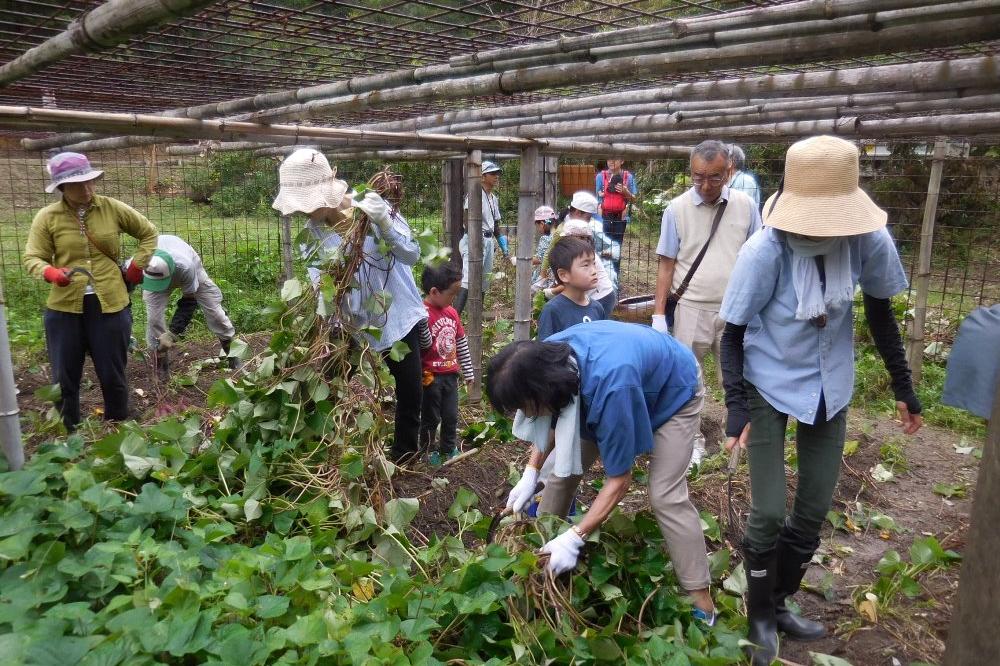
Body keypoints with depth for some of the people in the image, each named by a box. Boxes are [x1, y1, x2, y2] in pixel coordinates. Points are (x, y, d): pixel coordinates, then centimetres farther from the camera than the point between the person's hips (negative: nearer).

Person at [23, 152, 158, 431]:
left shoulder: (113, 208, 0)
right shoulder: (47, 217, -1)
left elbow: (149, 233, 12)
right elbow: (32, 258, -1)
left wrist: (137, 266, 4)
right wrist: (50, 272, -22)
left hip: (110, 304, 0)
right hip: (64, 307, 0)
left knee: (112, 375, 10)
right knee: (64, 377, 8)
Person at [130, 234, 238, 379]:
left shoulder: (185, 266, -46)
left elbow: (189, 302, -34)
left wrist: (172, 334, -39)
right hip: (158, 271, 2)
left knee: (213, 309, -1)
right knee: (154, 316, -12)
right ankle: (161, 358, 5)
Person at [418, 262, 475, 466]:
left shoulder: (451, 312, 6)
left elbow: (462, 343, 13)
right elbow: (424, 345, -24)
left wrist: (468, 371, 16)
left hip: (450, 374, 7)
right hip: (431, 377, -6)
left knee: (451, 417, 16)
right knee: (431, 418, 9)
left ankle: (449, 450, 33)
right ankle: (428, 452, 26)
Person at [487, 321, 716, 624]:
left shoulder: (611, 386, -46)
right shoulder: (546, 359, -26)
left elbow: (619, 480, -34)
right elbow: (552, 421, -4)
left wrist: (574, 539, -34)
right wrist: (530, 474, -13)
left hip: (673, 391, -6)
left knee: (666, 496, -18)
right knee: (564, 467, -1)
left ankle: (702, 603, -6)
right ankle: (539, 545, 17)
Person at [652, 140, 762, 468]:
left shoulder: (745, 206, -1)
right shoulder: (677, 208, -5)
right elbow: (666, 264, -1)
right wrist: (659, 313, -3)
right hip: (691, 309, 0)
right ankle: (693, 437, 26)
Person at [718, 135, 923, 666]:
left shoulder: (871, 242, -18)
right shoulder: (764, 252, -27)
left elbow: (880, 314, 1)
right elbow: (732, 337, -15)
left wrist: (903, 389, 7)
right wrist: (737, 408, -23)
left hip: (830, 388, 4)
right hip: (770, 388, -4)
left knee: (813, 511, 13)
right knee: (769, 513, -3)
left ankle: (780, 603, 37)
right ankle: (760, 616, 24)